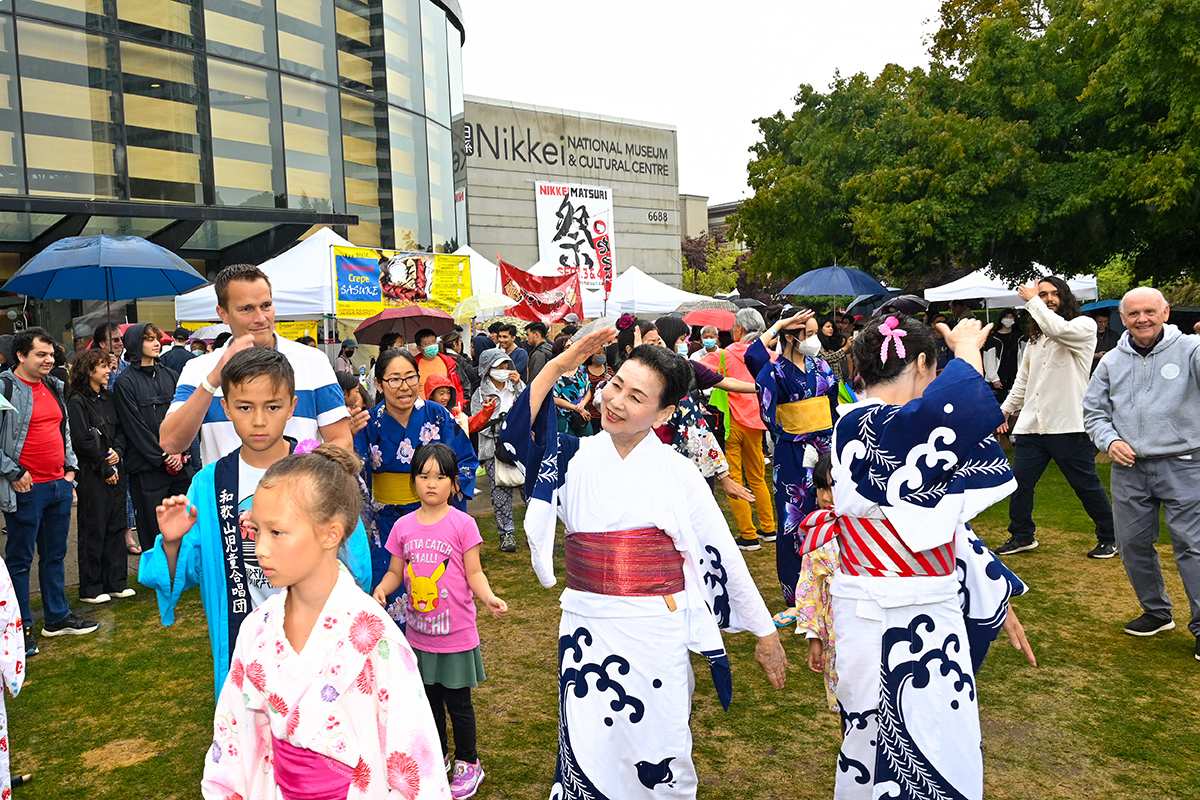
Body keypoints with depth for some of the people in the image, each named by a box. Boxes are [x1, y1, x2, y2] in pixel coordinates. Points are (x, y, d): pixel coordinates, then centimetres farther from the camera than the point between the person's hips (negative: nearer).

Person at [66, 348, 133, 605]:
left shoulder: (107, 398, 11)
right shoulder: (77, 402, -11)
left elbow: (119, 430, 15)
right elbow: (82, 441, -15)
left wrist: (117, 450, -5)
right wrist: (105, 469, -11)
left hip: (114, 472, 7)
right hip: (92, 475, -7)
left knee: (116, 527, 11)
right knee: (93, 531, 1)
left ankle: (116, 582, 20)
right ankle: (90, 589, 11)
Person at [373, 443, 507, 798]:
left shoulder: (463, 524, -12)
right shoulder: (403, 526, -2)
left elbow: (474, 573, -10)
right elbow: (395, 572, 6)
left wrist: (488, 597, -27)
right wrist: (381, 589, -15)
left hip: (455, 634, -3)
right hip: (418, 633, 4)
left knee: (458, 702, 10)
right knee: (430, 701, 20)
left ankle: (468, 764, 30)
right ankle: (436, 759, 40)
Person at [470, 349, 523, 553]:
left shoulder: (517, 387, 13)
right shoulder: (480, 395, 5)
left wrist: (519, 385, -5)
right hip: (495, 450, -2)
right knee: (501, 491, -3)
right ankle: (506, 533, 5)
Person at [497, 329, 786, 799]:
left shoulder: (676, 472, -5)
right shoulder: (577, 457, 1)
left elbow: (723, 553, -1)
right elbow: (515, 437, -16)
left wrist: (764, 631, 4)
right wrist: (559, 365, -20)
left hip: (654, 632, -2)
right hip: (586, 628, 2)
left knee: (657, 760, 11)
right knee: (587, 758, 12)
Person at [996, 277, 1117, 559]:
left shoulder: (1084, 326, -4)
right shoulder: (1035, 337, 16)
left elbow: (1058, 328, -27)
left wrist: (1031, 300, -15)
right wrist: (1006, 409, 17)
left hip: (1068, 426, -6)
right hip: (1031, 425, 6)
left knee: (1087, 487, 5)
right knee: (1019, 484, 8)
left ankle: (1109, 538, 24)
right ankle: (1022, 536, 24)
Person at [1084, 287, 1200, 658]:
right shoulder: (1112, 361, 7)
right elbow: (1093, 410, 13)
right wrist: (1109, 440, -4)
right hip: (1129, 469, 5)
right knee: (1133, 544, 12)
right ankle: (1157, 612, 31)